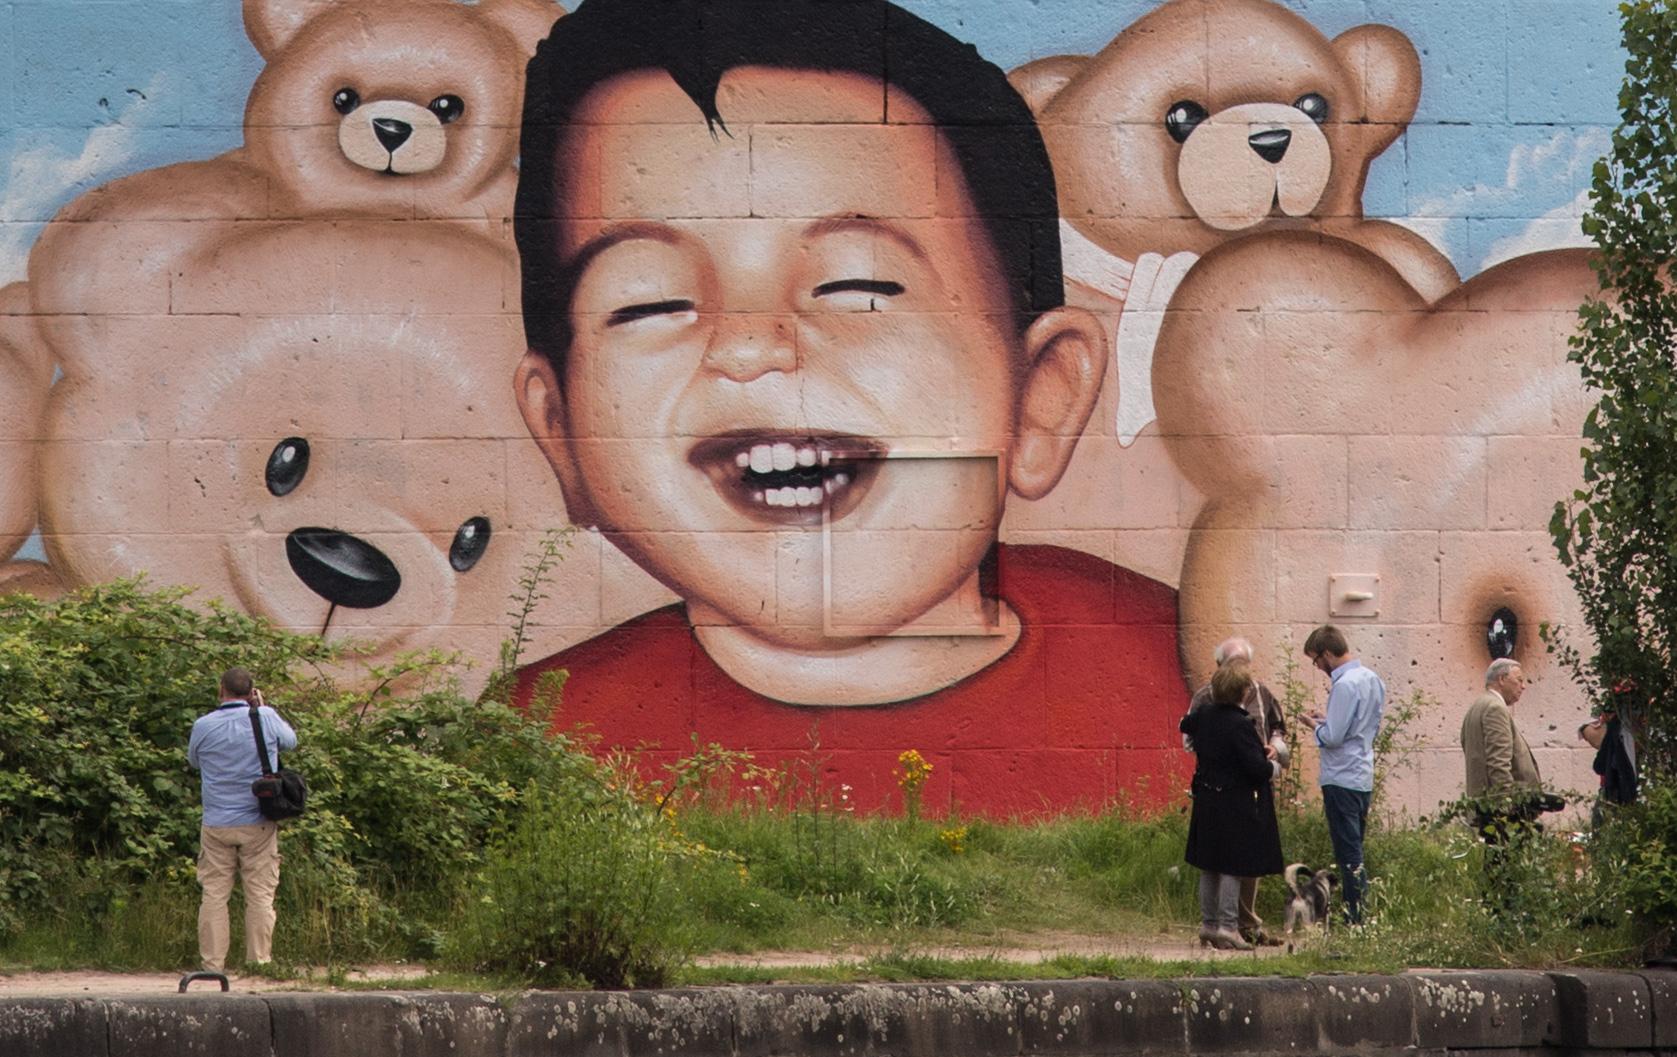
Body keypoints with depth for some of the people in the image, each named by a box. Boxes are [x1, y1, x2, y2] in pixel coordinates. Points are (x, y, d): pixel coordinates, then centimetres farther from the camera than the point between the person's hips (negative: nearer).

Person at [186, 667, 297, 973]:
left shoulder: (203, 726, -4)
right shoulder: (266, 718, -6)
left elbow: (193, 761, 15)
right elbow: (290, 741, 15)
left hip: (217, 825, 0)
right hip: (258, 825, 0)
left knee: (214, 895, 5)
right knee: (260, 895, 5)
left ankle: (212, 963, 3)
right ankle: (259, 961, 4)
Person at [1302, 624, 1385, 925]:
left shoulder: (1345, 685, -18)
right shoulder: (1372, 679, 10)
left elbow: (1333, 737, -20)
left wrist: (1315, 725, 0)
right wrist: (1327, 719, 13)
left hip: (1342, 781, -9)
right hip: (1364, 778, 9)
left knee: (1349, 856, -6)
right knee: (1355, 852, 15)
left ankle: (1355, 920, -5)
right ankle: (1361, 919, 17)